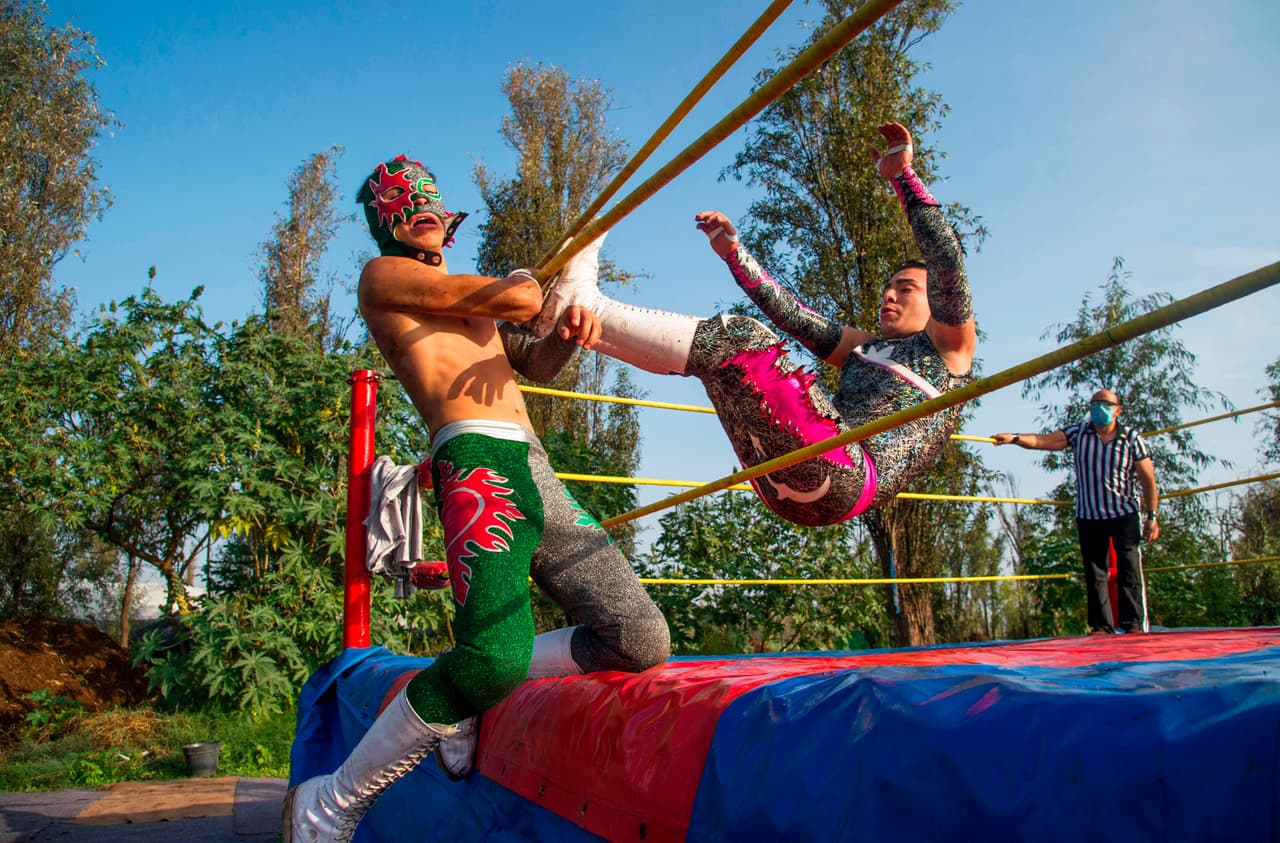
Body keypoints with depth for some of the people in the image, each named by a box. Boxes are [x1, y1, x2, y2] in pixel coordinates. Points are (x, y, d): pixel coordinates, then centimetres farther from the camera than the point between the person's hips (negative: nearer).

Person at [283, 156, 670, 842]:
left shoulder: (472, 302, 33)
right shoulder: (384, 275, 8)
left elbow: (535, 363, 25)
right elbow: (519, 299, 1)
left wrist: (568, 330, 3)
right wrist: (528, 277, 25)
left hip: (539, 477, 9)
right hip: (479, 460, -8)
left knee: (642, 641, -2)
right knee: (495, 655, -29)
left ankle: (471, 697, 11)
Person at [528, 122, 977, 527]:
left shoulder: (948, 344, 16)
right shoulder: (862, 347, 34)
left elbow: (947, 258, 1)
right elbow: (789, 314, 25)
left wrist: (902, 176, 0)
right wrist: (734, 253, 17)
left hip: (846, 478, -7)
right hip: (784, 486, 7)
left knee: (740, 343, -22)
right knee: (721, 348, 8)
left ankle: (584, 303, -20)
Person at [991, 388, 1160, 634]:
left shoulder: (1132, 439, -3)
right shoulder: (1078, 433, 1)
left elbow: (1148, 480, 0)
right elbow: (1043, 441, -10)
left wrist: (1152, 517, -2)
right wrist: (1015, 438, -28)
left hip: (1124, 514, -2)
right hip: (1088, 516, 2)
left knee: (1129, 568, -10)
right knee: (1094, 573, 3)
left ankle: (1134, 624, -7)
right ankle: (1101, 625, 8)